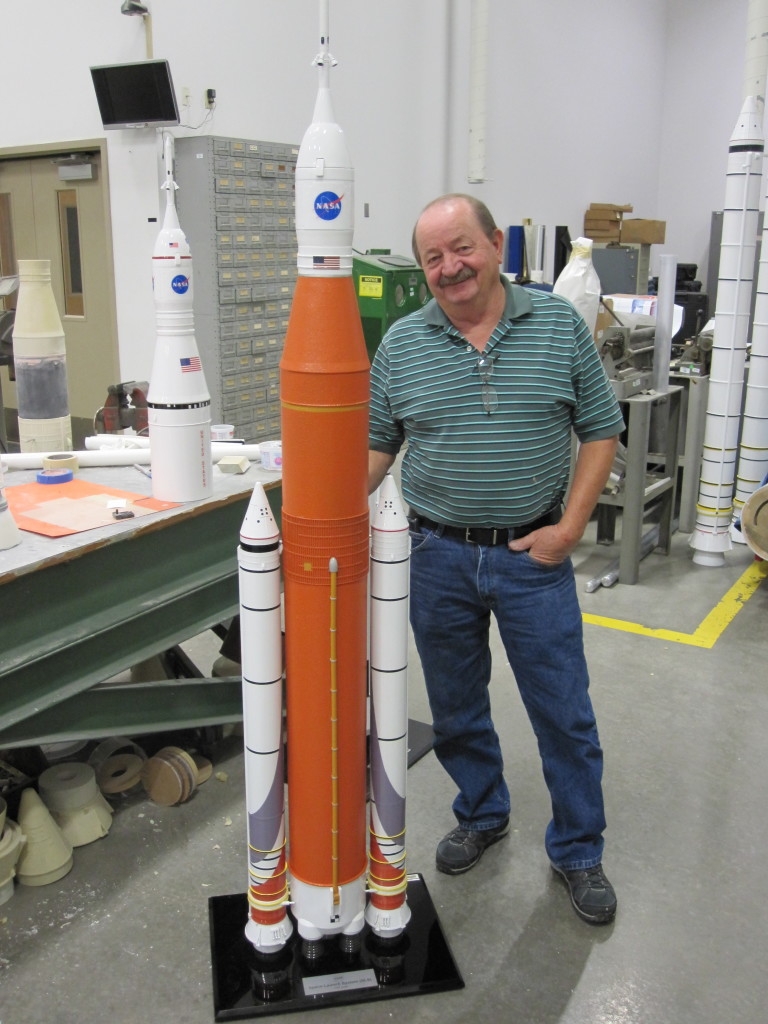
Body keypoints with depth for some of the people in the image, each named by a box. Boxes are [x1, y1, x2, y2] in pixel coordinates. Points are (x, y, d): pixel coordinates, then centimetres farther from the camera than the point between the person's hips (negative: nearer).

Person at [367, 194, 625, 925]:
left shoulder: (560, 325, -3)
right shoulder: (401, 343, 0)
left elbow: (599, 431, 0)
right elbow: (376, 446, 5)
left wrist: (569, 526, -9)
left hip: (532, 556, -1)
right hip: (437, 556, 2)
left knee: (564, 713, 8)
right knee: (455, 706, 16)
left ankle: (577, 851, 30)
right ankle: (481, 817, 41)